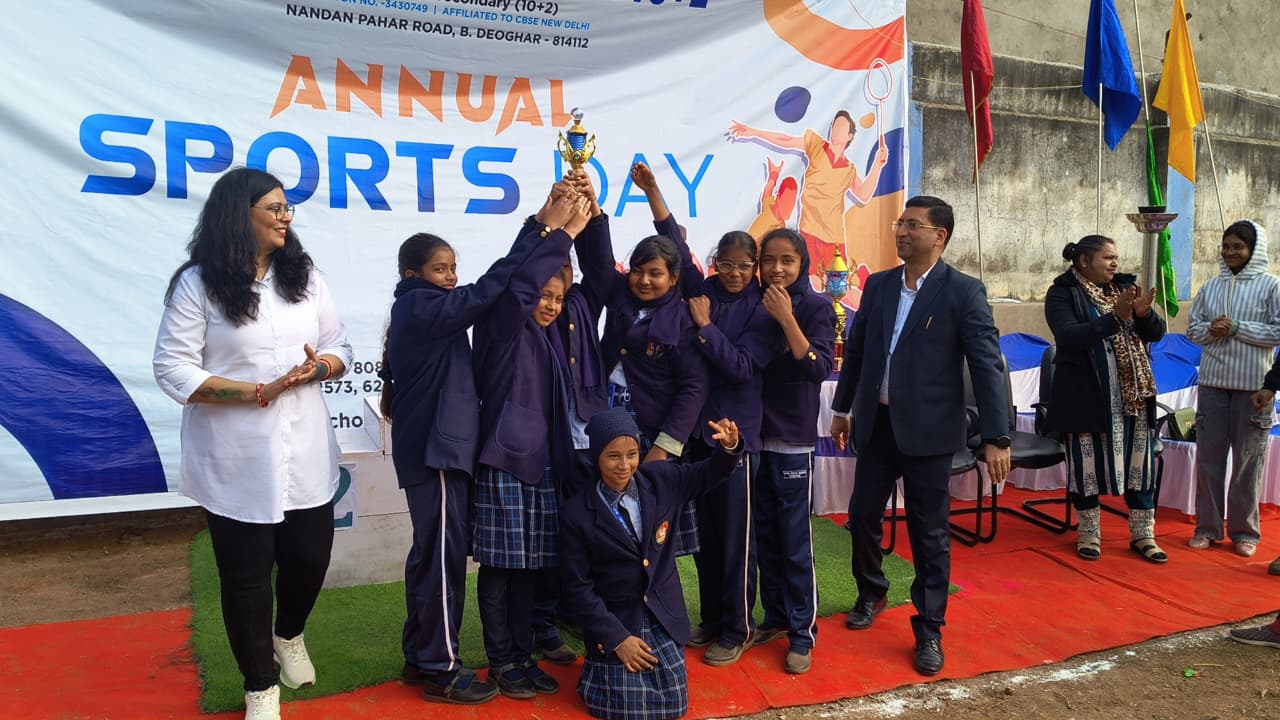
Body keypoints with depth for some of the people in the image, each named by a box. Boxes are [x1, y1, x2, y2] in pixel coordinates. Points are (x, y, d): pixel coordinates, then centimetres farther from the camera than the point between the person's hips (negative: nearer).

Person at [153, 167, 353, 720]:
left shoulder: (305, 277, 6)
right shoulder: (198, 283, -8)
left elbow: (340, 349, 9)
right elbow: (172, 368, -11)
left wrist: (317, 368, -15)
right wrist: (257, 392, -20)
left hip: (305, 455, 4)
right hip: (236, 462, -4)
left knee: (310, 558, 11)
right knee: (245, 574, 8)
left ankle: (289, 637, 44)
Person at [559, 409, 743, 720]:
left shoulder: (661, 480, -7)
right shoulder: (577, 513, -15)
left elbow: (708, 474, 5)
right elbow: (578, 588, -11)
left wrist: (730, 447, -18)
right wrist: (616, 638, -14)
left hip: (663, 618, 3)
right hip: (614, 622, -3)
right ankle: (596, 666, 25)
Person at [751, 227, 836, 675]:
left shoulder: (816, 307, -5)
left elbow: (819, 368, -18)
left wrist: (786, 319, -22)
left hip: (792, 438, -4)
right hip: (753, 434, 4)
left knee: (794, 538, -1)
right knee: (764, 534, 12)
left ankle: (803, 633, 12)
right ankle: (775, 617, 27)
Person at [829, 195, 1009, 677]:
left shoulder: (963, 292, -9)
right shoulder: (878, 285, 6)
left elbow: (988, 365, -12)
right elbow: (856, 350, 13)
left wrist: (997, 438, -16)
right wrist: (842, 409, 16)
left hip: (927, 429, -5)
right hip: (876, 423, 5)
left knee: (929, 531, 5)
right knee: (862, 515, 13)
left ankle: (929, 630, 20)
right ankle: (871, 594, 39)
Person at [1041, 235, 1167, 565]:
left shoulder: (1125, 287, 9)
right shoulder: (1062, 294, -7)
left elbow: (1157, 332, 5)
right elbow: (1069, 336, -22)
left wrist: (1143, 313, -17)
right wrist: (1115, 317, -29)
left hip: (1134, 394, 5)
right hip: (1087, 396, -5)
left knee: (1140, 462, 9)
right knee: (1088, 463, 4)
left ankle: (1143, 534, 21)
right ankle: (1089, 535, 18)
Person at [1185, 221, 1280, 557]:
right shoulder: (1211, 287, 9)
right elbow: (1192, 328, 11)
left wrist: (1237, 328, -15)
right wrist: (1210, 330, -9)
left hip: (1253, 385, -3)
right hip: (1212, 381, 3)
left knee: (1248, 459, 4)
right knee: (1208, 455, 6)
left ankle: (1244, 530, 16)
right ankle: (1207, 526, 17)